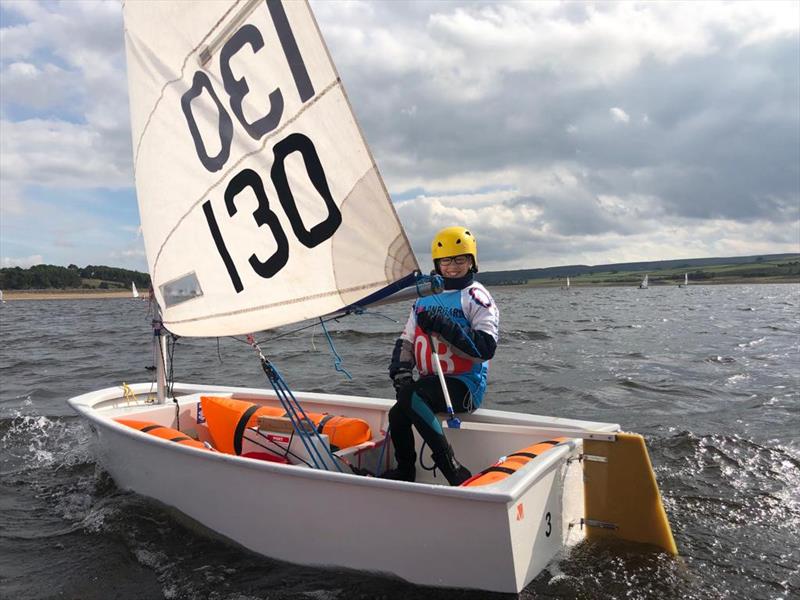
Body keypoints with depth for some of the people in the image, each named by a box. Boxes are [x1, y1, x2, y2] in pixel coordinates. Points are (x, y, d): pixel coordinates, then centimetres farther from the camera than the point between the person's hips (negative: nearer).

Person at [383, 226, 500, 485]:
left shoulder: (475, 296, -2)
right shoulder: (425, 297, 18)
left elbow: (487, 347, -15)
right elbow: (406, 340, 18)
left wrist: (444, 326, -22)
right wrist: (401, 371, 0)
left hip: (464, 385, -5)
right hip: (431, 382, 6)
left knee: (410, 395, -31)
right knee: (397, 414, -20)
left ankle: (454, 472, -25)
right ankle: (405, 474, 4)